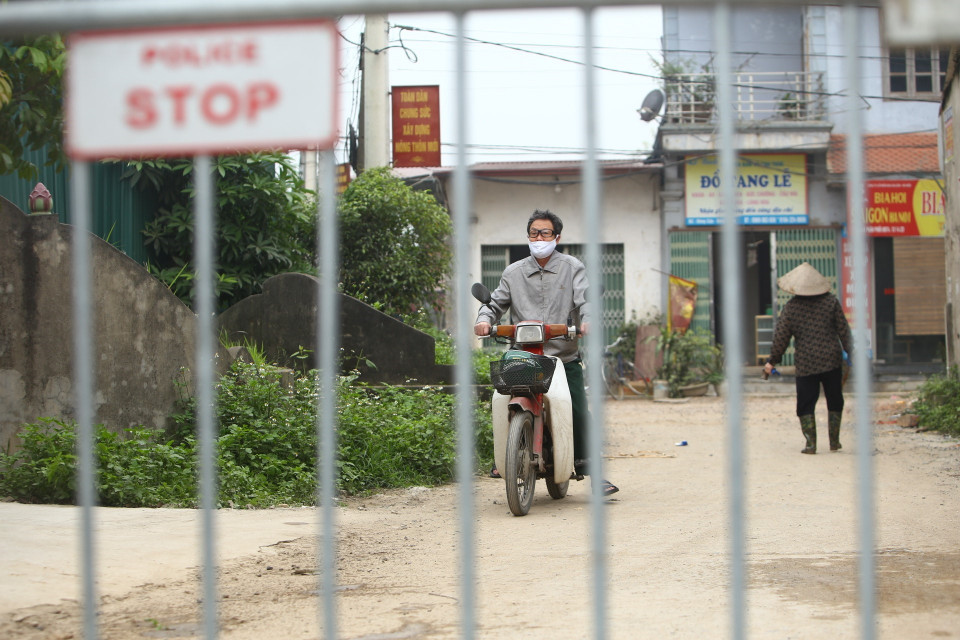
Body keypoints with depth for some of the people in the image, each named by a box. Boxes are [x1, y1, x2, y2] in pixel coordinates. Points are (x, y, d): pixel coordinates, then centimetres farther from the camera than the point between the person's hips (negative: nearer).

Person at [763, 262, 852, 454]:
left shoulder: (791, 307, -4)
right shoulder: (830, 301, 0)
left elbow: (780, 337, -2)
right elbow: (843, 330, 4)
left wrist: (772, 361, 7)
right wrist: (849, 352, 14)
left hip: (805, 364, -2)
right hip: (831, 359, 2)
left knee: (806, 404, 5)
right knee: (834, 401, 14)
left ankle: (811, 443, -4)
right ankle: (834, 442, 16)